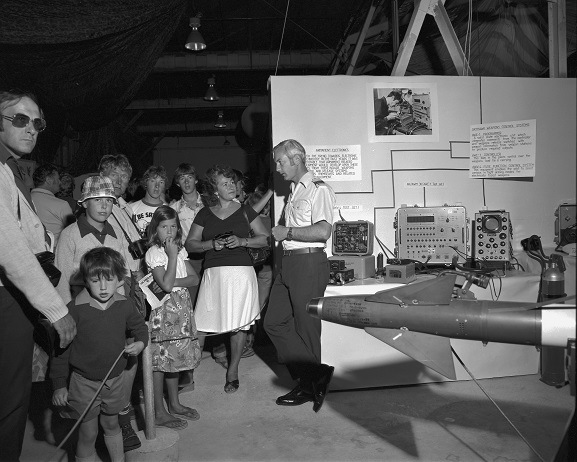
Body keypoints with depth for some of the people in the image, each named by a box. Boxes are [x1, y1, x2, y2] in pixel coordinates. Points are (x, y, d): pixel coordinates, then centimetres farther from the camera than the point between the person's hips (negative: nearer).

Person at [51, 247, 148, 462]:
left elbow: (140, 327, 11)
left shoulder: (125, 305, -8)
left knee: (111, 425, 23)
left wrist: (141, 342, -9)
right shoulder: (75, 309, -19)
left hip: (115, 379, 3)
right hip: (84, 382, -3)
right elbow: (61, 348, -12)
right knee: (88, 433, 9)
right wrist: (59, 384, -10)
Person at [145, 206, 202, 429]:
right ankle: (159, 413, 11)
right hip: (163, 311, -7)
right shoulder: (153, 253, -11)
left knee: (175, 358, 15)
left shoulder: (180, 249, 9)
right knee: (159, 362, 1)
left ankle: (174, 404, 28)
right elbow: (166, 285, -21)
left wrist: (176, 281, -13)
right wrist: (172, 255, -18)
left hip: (182, 308, 7)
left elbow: (194, 278, 4)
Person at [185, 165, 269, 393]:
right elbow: (190, 243, 10)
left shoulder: (245, 211, 9)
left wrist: (242, 241, -9)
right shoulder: (205, 214, 11)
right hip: (213, 273, 1)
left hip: (241, 272, -1)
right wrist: (212, 244, -7)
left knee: (239, 324, 3)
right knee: (200, 324, -2)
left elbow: (265, 238, 6)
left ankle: (232, 372, 19)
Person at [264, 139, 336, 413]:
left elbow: (322, 231, -20)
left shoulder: (318, 190, -8)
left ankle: (309, 386, 18)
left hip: (309, 263, -9)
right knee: (274, 323, 6)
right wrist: (281, 233, 10)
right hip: (289, 263, 9)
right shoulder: (293, 192, 19)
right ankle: (316, 375, 13)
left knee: (305, 328, 1)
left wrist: (288, 232, -13)